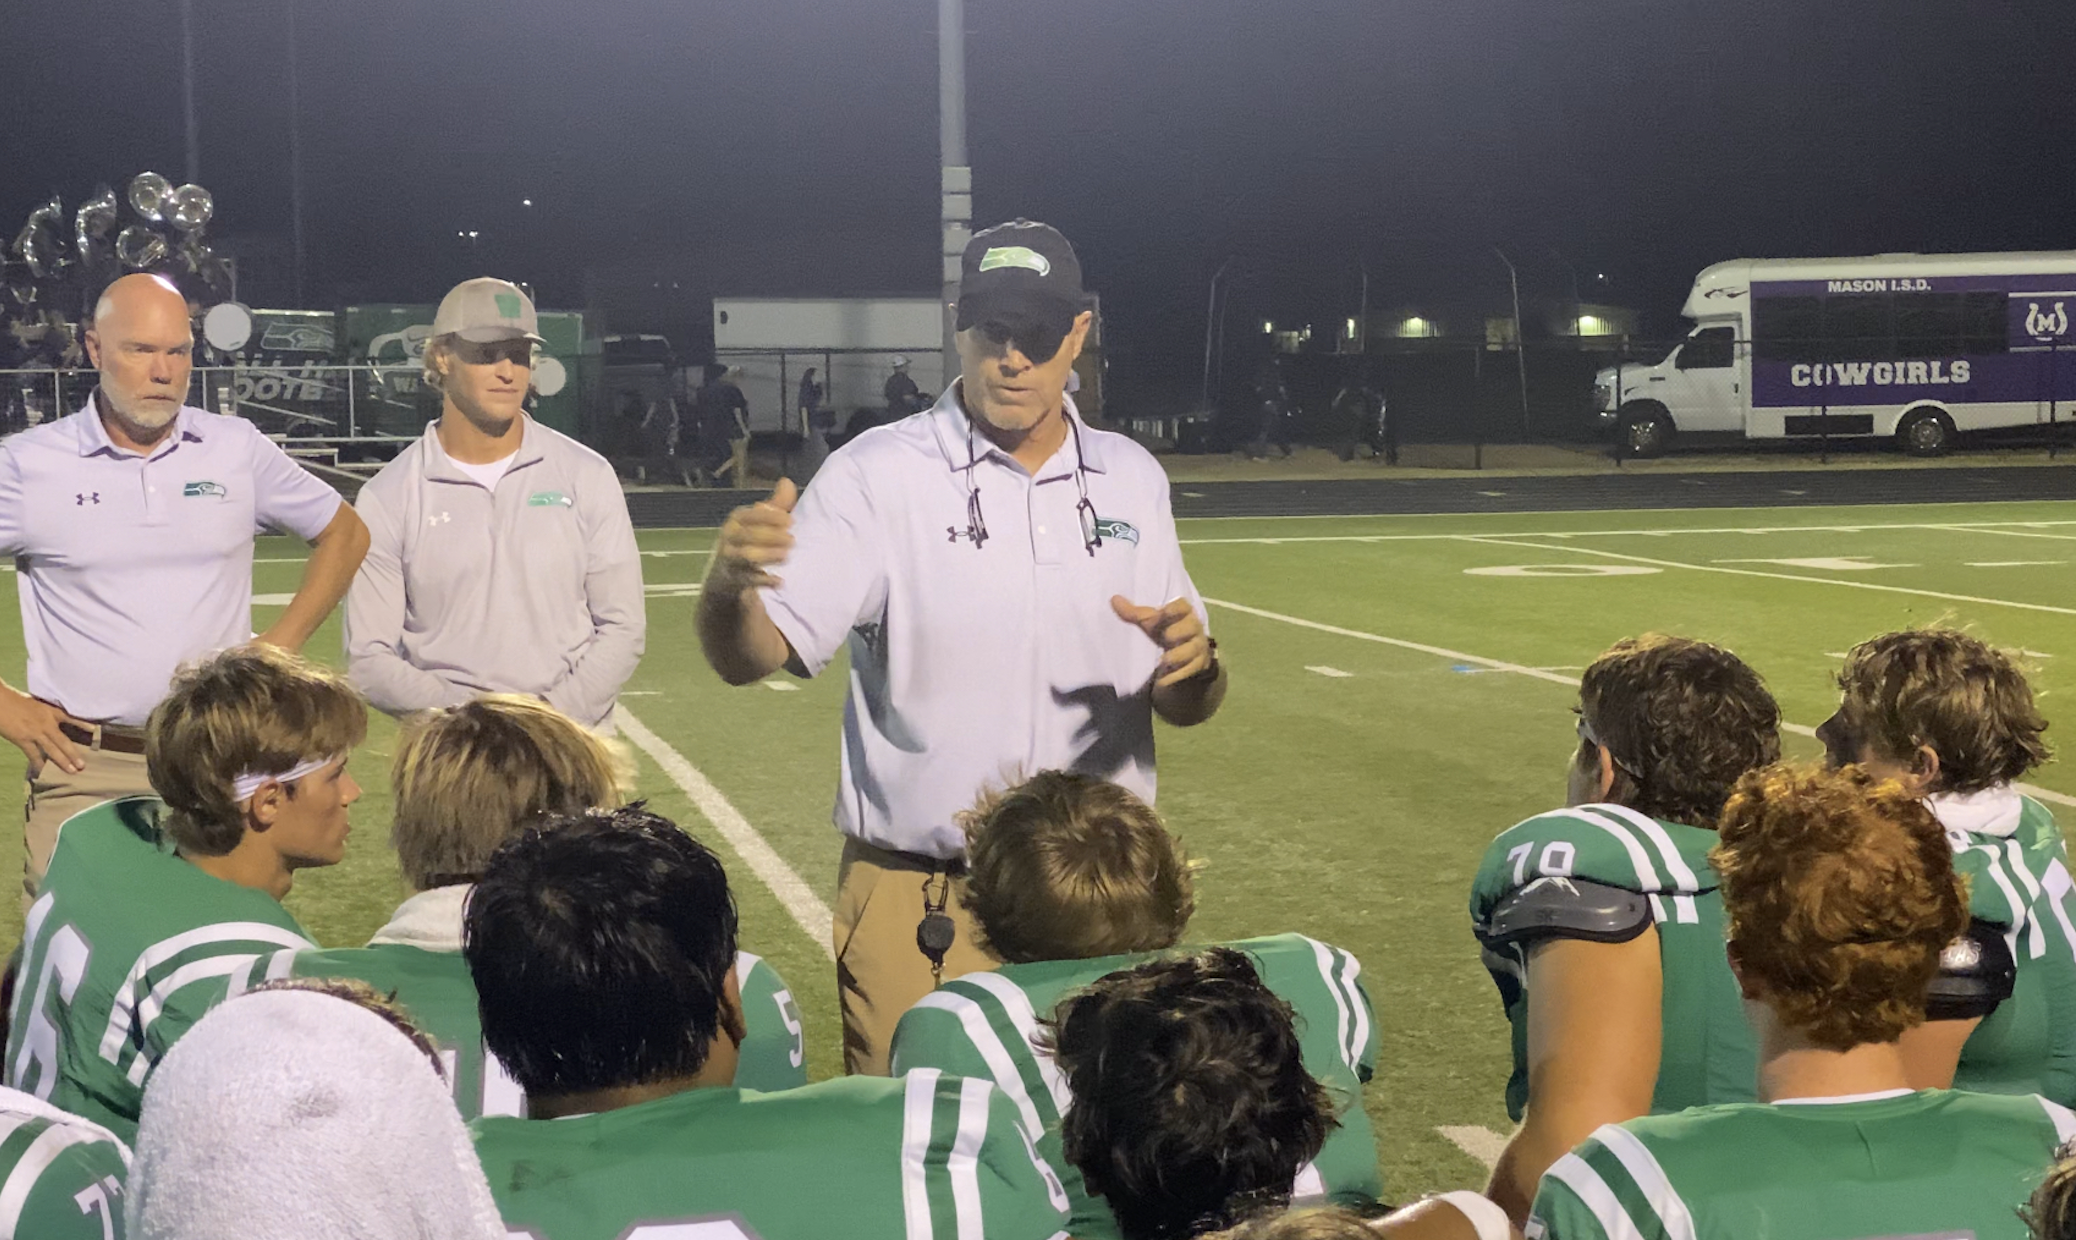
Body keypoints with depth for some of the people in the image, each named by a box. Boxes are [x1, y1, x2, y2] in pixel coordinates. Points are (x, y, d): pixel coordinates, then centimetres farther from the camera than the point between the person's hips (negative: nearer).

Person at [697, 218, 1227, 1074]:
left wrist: (1193, 665, -10)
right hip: (917, 905, -3)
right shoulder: (876, 475, -4)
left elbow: (1185, 706, 13)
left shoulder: (1132, 480, 9)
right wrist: (729, 585, -37)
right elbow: (749, 657, -15)